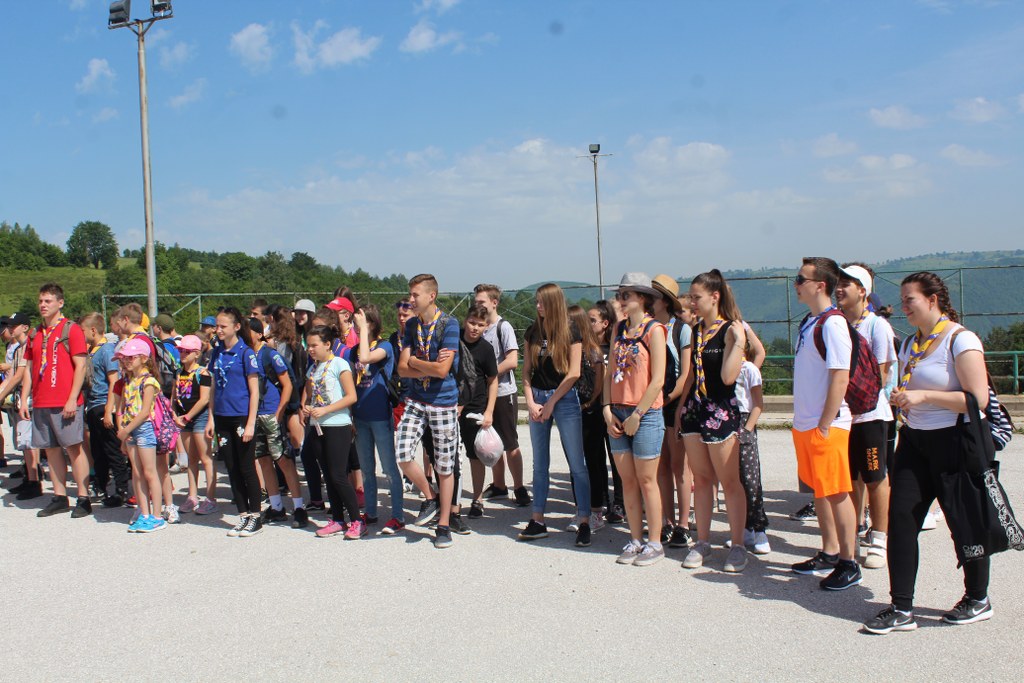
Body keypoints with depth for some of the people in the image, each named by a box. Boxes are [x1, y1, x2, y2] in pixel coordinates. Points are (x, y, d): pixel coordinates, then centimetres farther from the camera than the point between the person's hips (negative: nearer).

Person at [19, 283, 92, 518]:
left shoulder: (71, 329, -3)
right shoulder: (36, 334, 15)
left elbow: (80, 366, -9)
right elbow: (28, 369, 17)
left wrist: (72, 399, -15)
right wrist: (24, 400, 8)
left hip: (66, 403, -6)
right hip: (41, 403, 6)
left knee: (74, 448, -4)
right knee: (51, 449, 9)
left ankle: (83, 499, -1)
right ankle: (59, 498, 16)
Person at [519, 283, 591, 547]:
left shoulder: (570, 332, -4)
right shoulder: (533, 331, 8)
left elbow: (574, 372, -8)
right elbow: (527, 370, 9)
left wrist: (551, 402, -9)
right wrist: (530, 402, -3)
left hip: (564, 398, -4)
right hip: (537, 398, 5)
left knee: (577, 464, -4)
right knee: (540, 464, 9)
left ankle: (584, 522, 0)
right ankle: (538, 521, 15)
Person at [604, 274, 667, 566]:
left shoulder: (654, 329, -7)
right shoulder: (619, 329, 11)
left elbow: (658, 380, -12)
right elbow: (610, 371, 11)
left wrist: (637, 415, -13)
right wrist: (608, 410, 0)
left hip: (646, 414, -6)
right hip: (618, 414, 6)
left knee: (646, 480, 1)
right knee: (627, 481, 9)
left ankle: (654, 543, 11)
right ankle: (635, 540, 19)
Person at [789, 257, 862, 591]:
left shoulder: (832, 323, -15)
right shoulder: (809, 322, 12)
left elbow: (840, 378, -19)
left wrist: (825, 425, -18)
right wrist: (803, 422, 15)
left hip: (826, 425, -9)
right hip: (805, 423, 9)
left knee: (836, 493, -1)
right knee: (819, 491, 15)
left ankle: (849, 563, 8)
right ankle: (829, 554, 26)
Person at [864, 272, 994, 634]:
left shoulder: (960, 340, -12)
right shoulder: (910, 343, 12)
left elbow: (978, 399, -20)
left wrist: (923, 396, -21)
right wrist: (901, 399, 6)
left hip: (955, 441, -7)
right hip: (914, 441, 7)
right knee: (900, 516, -2)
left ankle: (978, 599, 28)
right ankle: (902, 608, 2)